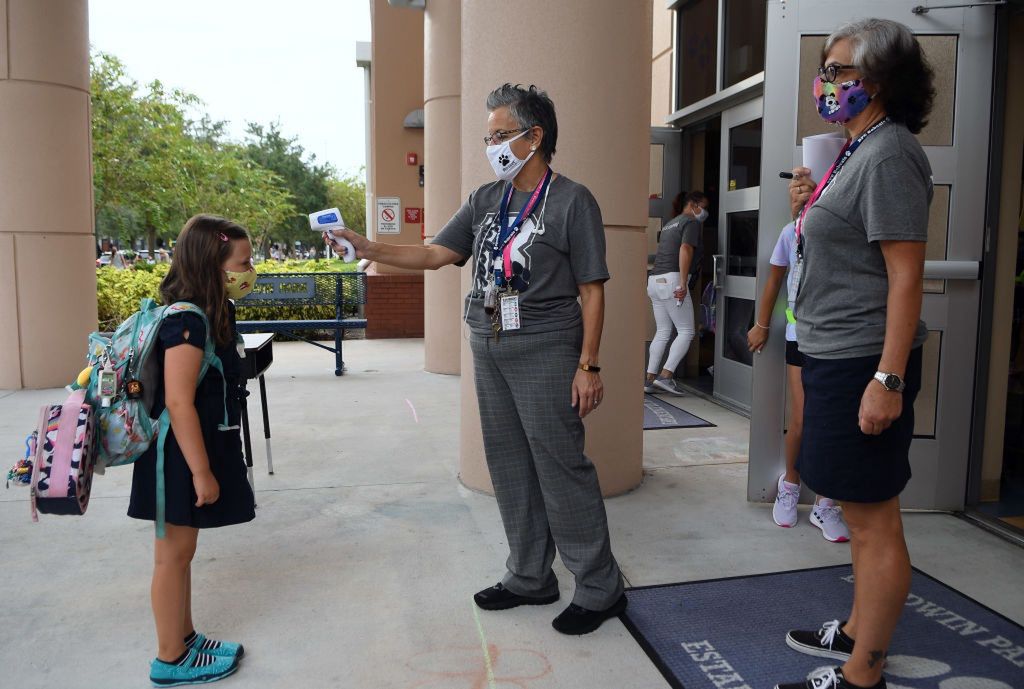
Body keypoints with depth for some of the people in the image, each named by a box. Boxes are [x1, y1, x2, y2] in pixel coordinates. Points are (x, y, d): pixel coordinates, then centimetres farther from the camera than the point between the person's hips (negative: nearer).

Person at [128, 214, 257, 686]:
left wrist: (210, 463, 19)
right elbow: (178, 403, -25)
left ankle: (185, 638, 34)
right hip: (182, 454, -9)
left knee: (181, 550, 19)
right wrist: (201, 472, -22)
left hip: (199, 446, 9)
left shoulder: (211, 313, 8)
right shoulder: (187, 320, -22)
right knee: (174, 552, 5)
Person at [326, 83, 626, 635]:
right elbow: (435, 255, 8)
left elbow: (591, 290, -9)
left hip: (545, 350, -7)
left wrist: (588, 365, -13)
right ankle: (529, 578, 28)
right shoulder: (485, 201, 11)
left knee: (561, 468, -3)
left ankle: (599, 588, 13)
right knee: (509, 466, 12)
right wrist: (369, 249, -3)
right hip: (489, 348, 7)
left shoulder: (571, 201, -7)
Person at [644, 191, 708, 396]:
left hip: (654, 280, 9)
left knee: (663, 332, 11)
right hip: (672, 280, -9)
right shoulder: (691, 222, -2)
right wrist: (683, 283, -23)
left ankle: (649, 379, 7)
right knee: (686, 331, -4)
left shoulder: (670, 224, 26)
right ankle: (666, 375, -12)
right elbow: (685, 250, -17)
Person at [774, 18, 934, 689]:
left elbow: (907, 275, -20)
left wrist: (888, 379, -23)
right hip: (836, 356, 11)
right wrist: (810, 208, 13)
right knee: (864, 512, 20)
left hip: (863, 362, -11)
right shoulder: (859, 151, 17)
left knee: (874, 519, 0)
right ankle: (859, 631, 35)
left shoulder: (888, 154, -13)